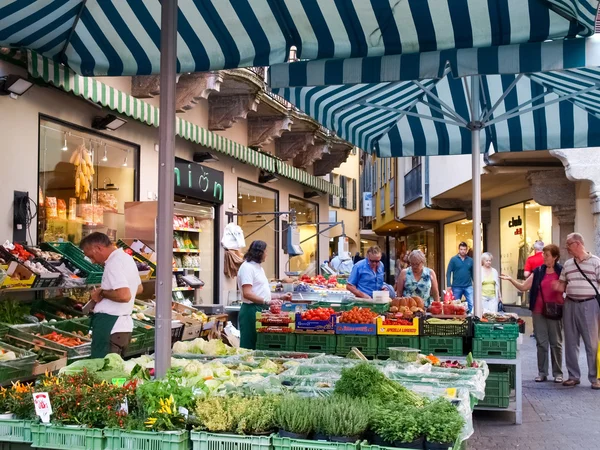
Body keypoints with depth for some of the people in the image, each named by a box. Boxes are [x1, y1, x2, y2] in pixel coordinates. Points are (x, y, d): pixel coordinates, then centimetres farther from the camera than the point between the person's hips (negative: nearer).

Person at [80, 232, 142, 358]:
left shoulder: (114, 264, -17)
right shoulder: (127, 258, 14)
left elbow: (124, 295, -29)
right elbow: (139, 288, 27)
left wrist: (102, 293, -14)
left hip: (110, 327, -10)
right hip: (125, 326, 10)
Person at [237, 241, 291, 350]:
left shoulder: (259, 268, 20)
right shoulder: (247, 267, -11)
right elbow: (247, 294, -20)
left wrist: (280, 296, 16)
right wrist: (267, 302, -24)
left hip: (261, 309, 9)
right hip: (252, 309, -9)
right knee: (249, 346, -5)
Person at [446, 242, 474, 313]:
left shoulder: (470, 260, 5)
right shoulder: (453, 259, -2)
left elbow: (473, 273, 9)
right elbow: (448, 273, -3)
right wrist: (448, 285, -11)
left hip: (468, 286, 1)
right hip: (456, 287, -1)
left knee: (472, 304, -9)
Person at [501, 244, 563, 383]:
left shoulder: (561, 271, -1)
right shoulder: (538, 271, 5)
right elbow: (523, 287, 3)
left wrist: (564, 306, -11)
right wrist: (511, 279, -10)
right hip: (538, 311, 2)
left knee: (556, 343, 5)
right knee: (541, 343, 6)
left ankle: (558, 373, 14)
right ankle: (542, 372, 13)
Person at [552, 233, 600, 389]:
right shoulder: (567, 264, 12)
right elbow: (562, 286, 17)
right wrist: (558, 287, -6)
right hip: (570, 305, 5)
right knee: (571, 343, 9)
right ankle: (573, 376, 18)